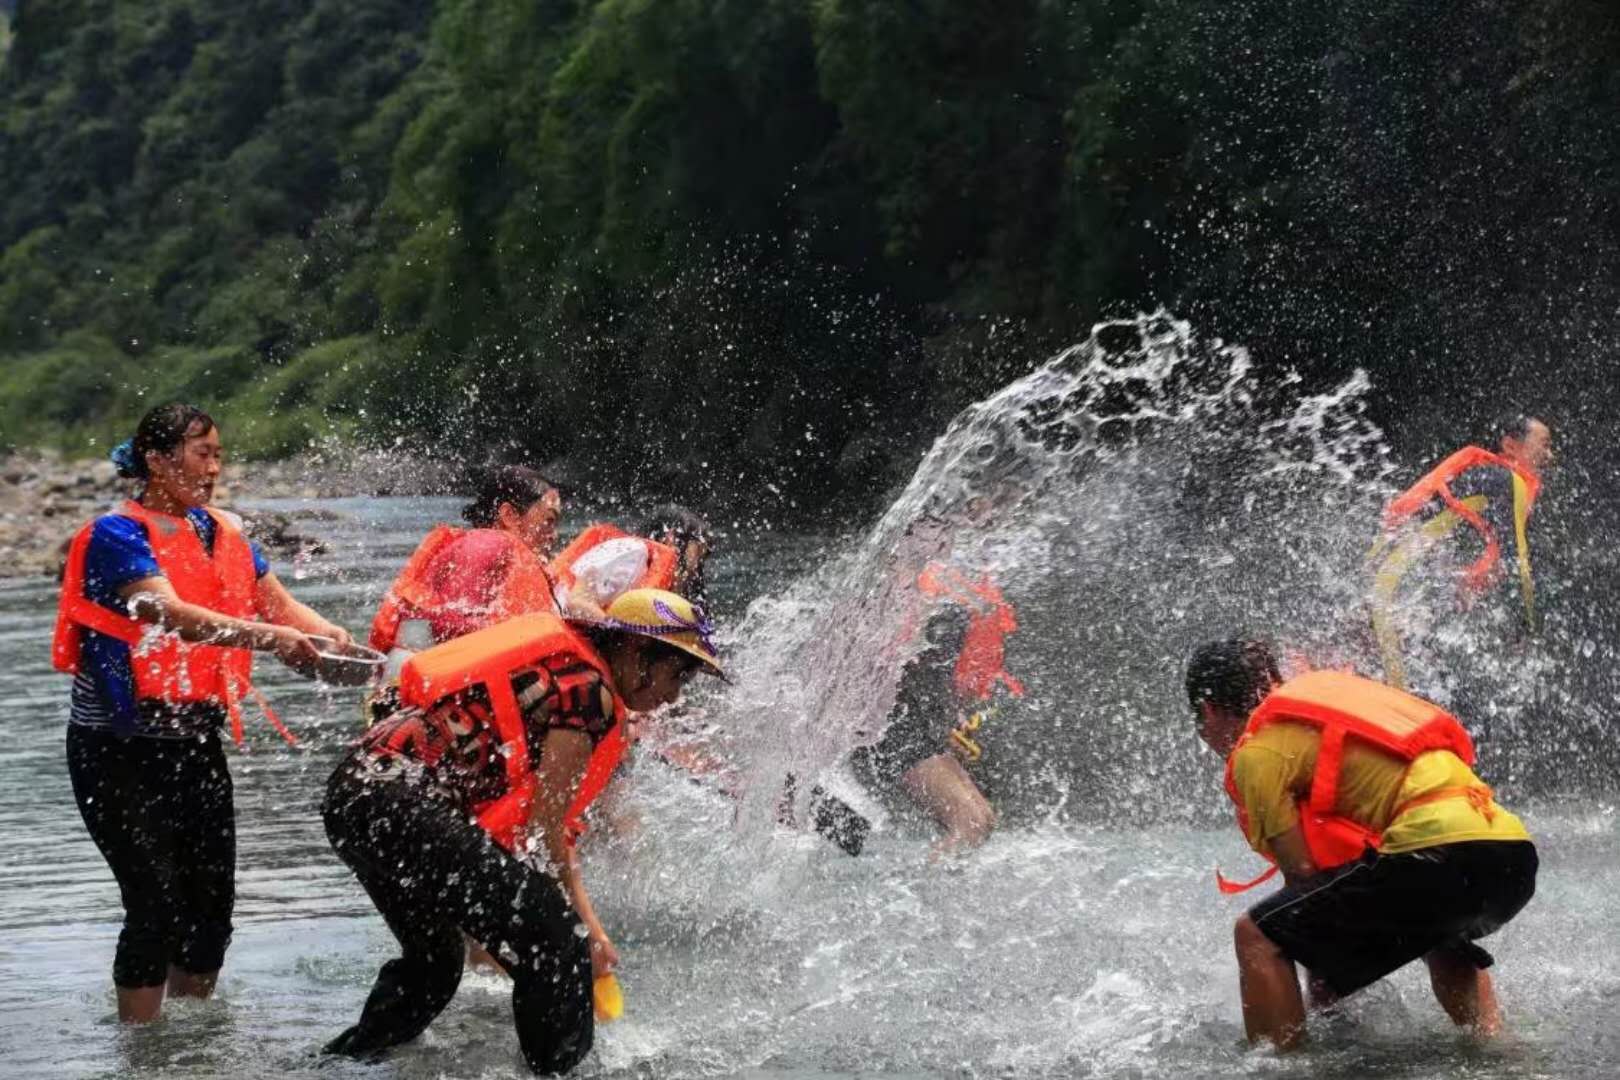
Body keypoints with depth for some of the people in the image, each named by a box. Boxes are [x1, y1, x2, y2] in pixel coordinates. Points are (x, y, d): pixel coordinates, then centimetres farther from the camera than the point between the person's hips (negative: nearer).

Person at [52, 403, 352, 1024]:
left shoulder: (223, 533, 9)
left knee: (212, 901, 7)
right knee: (157, 905, -11)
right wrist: (268, 638, -41)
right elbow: (172, 614, -28)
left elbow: (281, 605, 6)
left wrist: (336, 641, -15)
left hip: (194, 744, 7)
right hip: (121, 754, -7)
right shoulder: (117, 535, -14)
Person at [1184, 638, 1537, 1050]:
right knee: (1445, 942, 43)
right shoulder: (1328, 686, 29)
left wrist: (1323, 999, 10)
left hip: (1438, 850, -8)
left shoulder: (1256, 752, 5)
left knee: (1258, 937, -2)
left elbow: (1303, 870, 1)